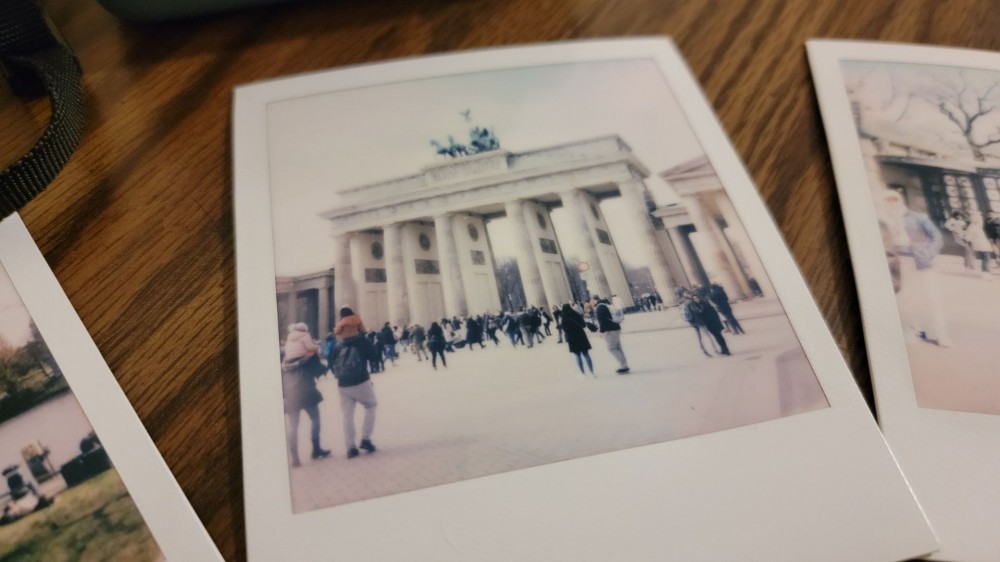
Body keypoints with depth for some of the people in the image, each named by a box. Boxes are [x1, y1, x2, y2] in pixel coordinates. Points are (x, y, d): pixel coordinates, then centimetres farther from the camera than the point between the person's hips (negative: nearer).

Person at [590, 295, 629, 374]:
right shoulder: (605, 304, 19)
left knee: (612, 348, -5)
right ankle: (624, 366, 14)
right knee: (618, 347, 12)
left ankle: (624, 366, -7)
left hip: (611, 330, -10)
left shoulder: (599, 307, -12)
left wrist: (602, 331, -15)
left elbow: (602, 320, -18)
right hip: (615, 327, 10)